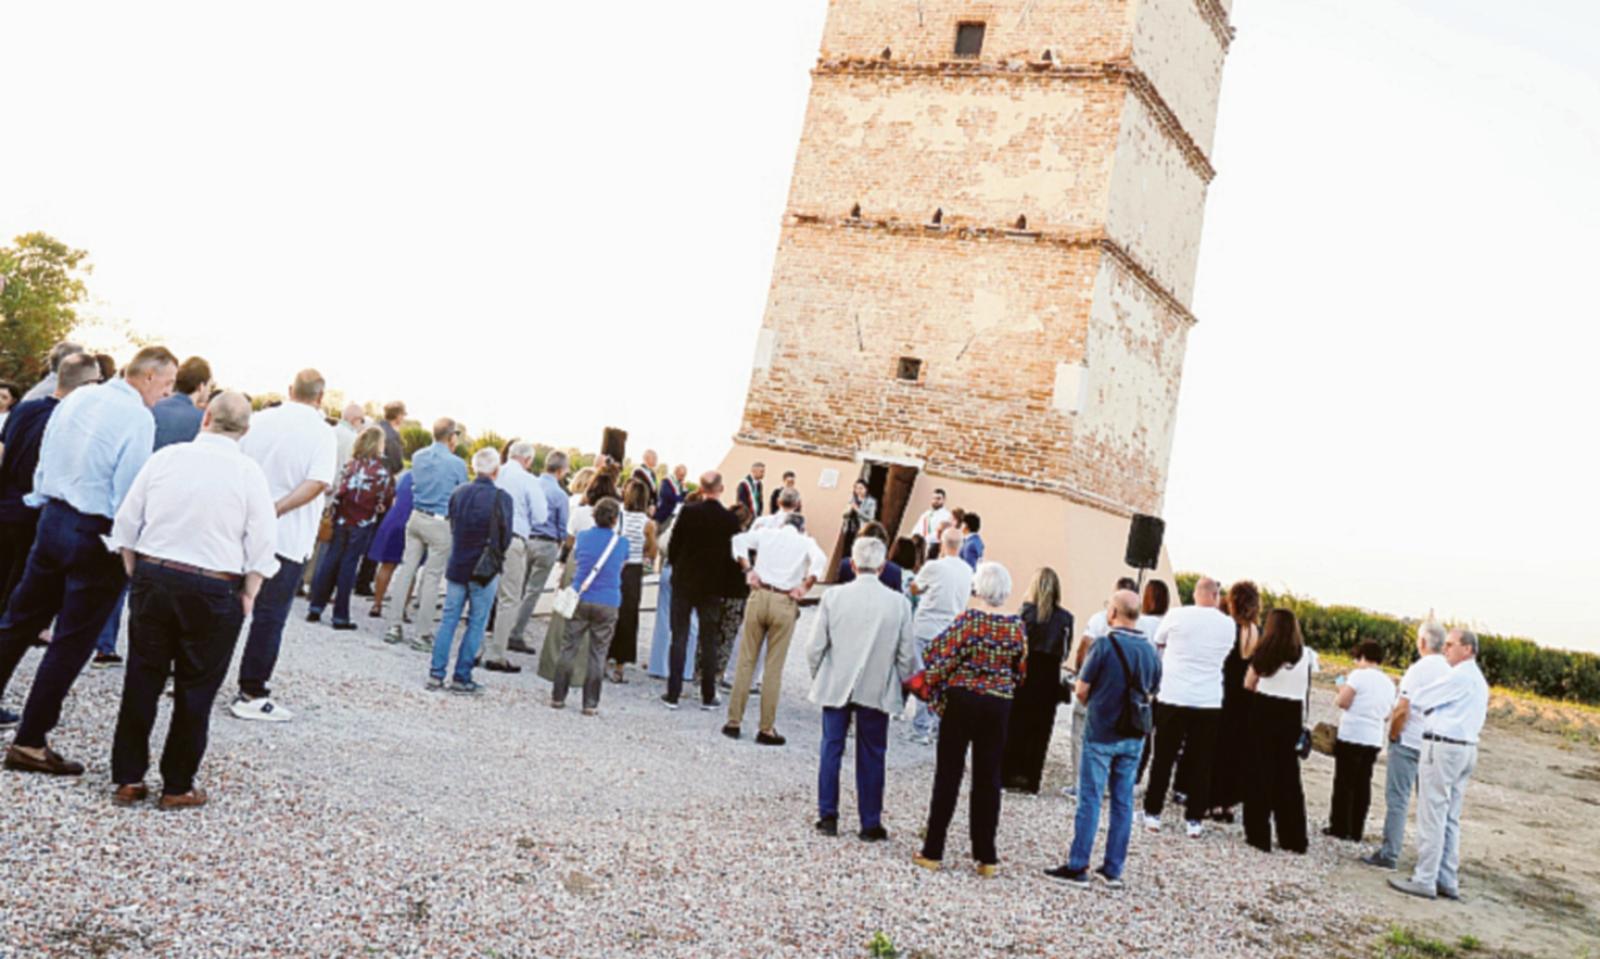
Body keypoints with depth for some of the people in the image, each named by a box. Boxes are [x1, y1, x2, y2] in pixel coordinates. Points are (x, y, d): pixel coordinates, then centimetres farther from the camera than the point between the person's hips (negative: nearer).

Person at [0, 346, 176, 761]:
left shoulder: (76, 398, 5)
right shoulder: (138, 418, -16)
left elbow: (44, 457, 11)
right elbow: (129, 491, -18)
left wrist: (44, 504, 21)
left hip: (52, 519, 8)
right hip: (95, 534, -7)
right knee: (71, 643, 2)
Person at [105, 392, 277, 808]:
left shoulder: (165, 457, 1)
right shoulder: (248, 472, -7)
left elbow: (126, 523, 6)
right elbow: (261, 544, -7)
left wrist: (135, 573, 16)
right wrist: (248, 595, 3)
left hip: (152, 578, 3)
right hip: (213, 591, -3)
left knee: (141, 680, 13)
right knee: (195, 691, 8)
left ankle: (128, 778, 20)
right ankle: (177, 786, 16)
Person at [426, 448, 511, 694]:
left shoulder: (458, 493, 1)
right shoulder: (501, 498, -12)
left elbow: (452, 526, 9)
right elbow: (505, 537, -8)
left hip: (457, 566, 4)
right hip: (485, 571, -4)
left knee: (449, 619, 11)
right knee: (476, 623, 5)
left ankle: (436, 674, 11)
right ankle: (461, 677, 7)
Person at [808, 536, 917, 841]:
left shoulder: (833, 597, -8)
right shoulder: (899, 603, -8)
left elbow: (815, 648, -5)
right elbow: (907, 655, -3)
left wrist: (818, 678, 12)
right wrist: (901, 689, 12)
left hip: (835, 687, 0)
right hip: (877, 690, 0)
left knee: (831, 750, 12)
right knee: (871, 757, 9)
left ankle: (828, 816, 16)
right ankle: (870, 824, 15)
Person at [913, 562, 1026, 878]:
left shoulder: (968, 620, -11)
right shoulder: (1017, 628, -1)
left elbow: (942, 660, -11)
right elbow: (1020, 671, 9)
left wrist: (934, 693, 3)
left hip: (962, 701, -2)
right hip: (998, 705, 2)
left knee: (948, 773, 5)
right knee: (988, 778, 9)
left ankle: (933, 851, 9)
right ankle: (986, 857, 13)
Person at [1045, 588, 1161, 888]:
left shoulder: (1105, 645, -13)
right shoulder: (1151, 652, 4)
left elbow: (1081, 691, -9)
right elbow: (1150, 695, 12)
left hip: (1101, 733, -5)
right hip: (1134, 737, 5)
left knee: (1090, 799, 0)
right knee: (1123, 802, 10)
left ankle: (1077, 867, 4)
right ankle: (1113, 870, 16)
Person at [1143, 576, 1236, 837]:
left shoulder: (1176, 616, -6)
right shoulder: (1228, 624, 0)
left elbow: (1158, 642, 10)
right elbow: (1225, 654, 14)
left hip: (1173, 698, -1)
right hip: (1209, 702, 1)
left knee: (1163, 758, 9)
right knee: (1201, 763, 9)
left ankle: (1152, 813, 12)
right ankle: (1194, 819, 11)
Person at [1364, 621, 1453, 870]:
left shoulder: (1418, 669, -14)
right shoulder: (1450, 672, 3)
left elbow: (1403, 709, -17)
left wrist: (1393, 734, -4)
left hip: (1409, 742, -6)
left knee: (1397, 799, -1)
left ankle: (1389, 853, -1)